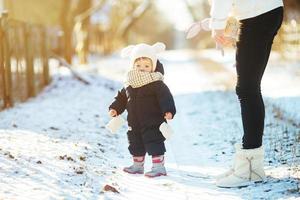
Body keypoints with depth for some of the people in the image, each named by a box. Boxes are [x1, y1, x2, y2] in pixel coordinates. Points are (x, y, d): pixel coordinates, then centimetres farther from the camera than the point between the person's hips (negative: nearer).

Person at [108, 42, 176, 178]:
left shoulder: (157, 84, -12)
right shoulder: (129, 85, 7)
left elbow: (165, 97, -20)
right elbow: (122, 97, 19)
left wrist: (168, 111, -32)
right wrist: (115, 108, 11)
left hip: (152, 122, -7)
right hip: (134, 123, 7)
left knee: (154, 142, -8)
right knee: (135, 143, 16)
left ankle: (159, 166, -2)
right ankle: (137, 165, 31)